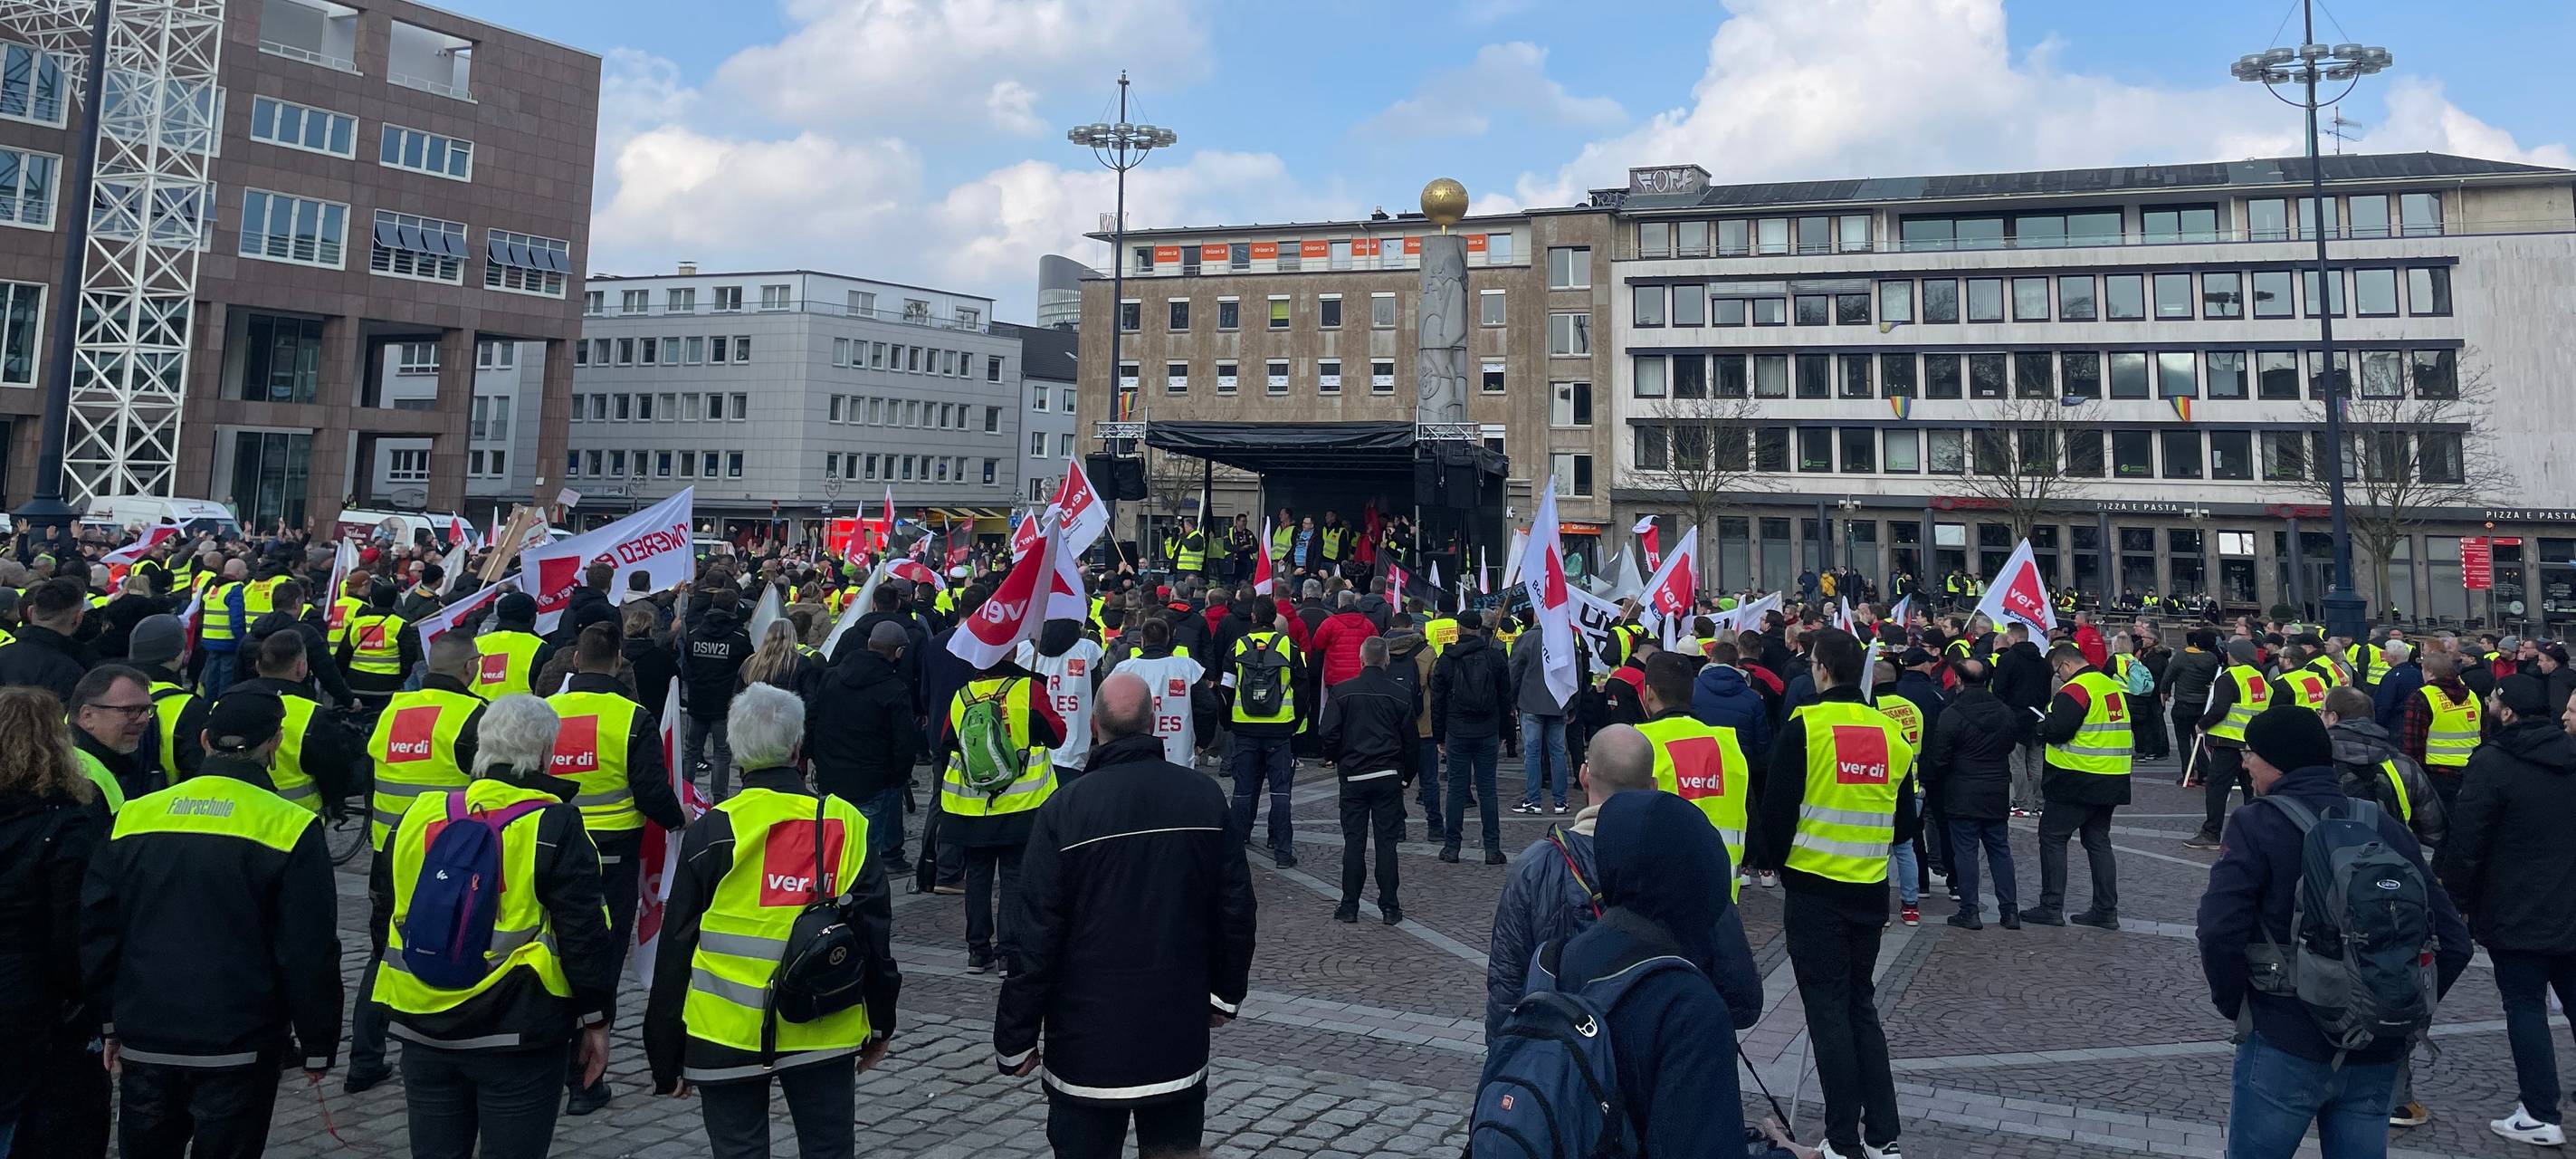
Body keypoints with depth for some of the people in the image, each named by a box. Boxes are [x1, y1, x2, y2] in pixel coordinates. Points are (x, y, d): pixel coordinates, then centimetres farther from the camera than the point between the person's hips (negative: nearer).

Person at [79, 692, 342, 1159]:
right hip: (239, 1049, -4)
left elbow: (95, 931, 6)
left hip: (145, 1044, 4)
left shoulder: (133, 818, 1)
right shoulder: (291, 828, -12)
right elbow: (310, 953, -11)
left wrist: (110, 1020, 17)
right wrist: (318, 1044, -1)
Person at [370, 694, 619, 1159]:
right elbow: (584, 934, -12)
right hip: (518, 1035, -5)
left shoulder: (416, 816, 4)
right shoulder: (554, 826, -11)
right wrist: (596, 1019, -2)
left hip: (424, 1029, 5)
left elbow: (383, 914, 17)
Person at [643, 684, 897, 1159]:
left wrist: (666, 1056, 7)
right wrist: (879, 1023, 12)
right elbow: (875, 931, 0)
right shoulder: (845, 824, -4)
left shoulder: (711, 832, -8)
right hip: (826, 1034, 2)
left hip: (728, 1035, -1)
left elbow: (676, 948, -3)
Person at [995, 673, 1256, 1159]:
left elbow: (1036, 936, -13)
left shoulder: (1064, 810, -14)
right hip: (1181, 1033, 3)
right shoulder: (1205, 796, -4)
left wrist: (1014, 1039, -2)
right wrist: (1227, 993, 17)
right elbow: (1236, 909, 2)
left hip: (1088, 1041, -3)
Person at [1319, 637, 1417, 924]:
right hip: (1389, 777, 0)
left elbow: (1329, 735, -5)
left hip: (1353, 777, 0)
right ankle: (1389, 907, 6)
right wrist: (1408, 776, 15)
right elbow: (1411, 741, 3)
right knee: (1387, 842, 4)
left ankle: (1349, 905, 8)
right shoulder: (1401, 694, -2)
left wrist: (1338, 761, 14)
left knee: (1353, 841, 6)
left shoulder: (1342, 692, -5)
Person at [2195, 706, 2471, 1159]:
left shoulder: (2257, 825, -10)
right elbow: (2453, 941, 6)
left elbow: (2220, 930, -21)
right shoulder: (2387, 827, 7)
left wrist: (2232, 1003, -6)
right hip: (2378, 1053, 5)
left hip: (2286, 1047, -5)